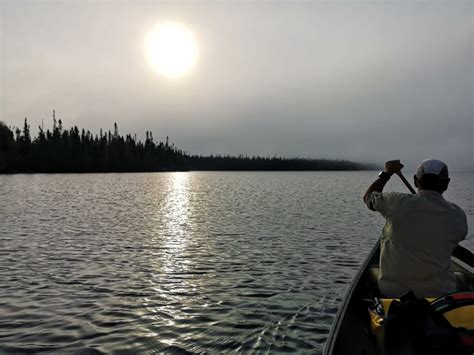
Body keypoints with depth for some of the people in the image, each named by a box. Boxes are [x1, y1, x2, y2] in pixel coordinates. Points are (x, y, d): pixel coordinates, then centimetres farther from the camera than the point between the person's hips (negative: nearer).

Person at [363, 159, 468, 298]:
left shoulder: (397, 202, -14)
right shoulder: (458, 216, -11)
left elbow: (368, 197, 7)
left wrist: (386, 173, 21)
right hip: (439, 295, 1)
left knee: (372, 270, 30)